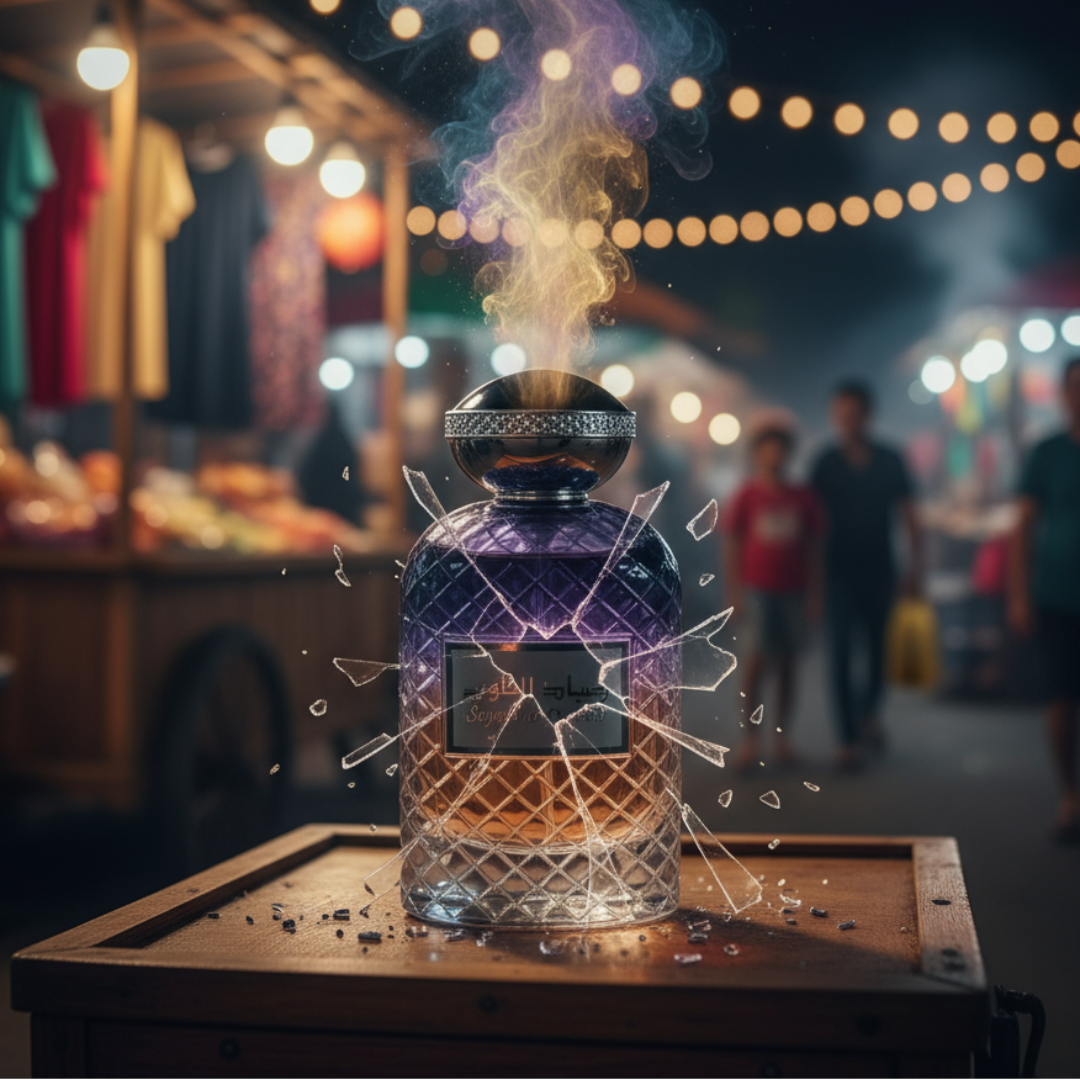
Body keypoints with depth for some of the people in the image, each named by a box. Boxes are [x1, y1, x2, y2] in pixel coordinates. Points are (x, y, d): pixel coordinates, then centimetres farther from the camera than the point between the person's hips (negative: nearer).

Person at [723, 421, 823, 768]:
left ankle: (781, 737, 14)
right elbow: (731, 546, -1)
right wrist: (734, 593, -5)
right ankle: (750, 740, -1)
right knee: (754, 663, -7)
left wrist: (814, 593, 5)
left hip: (792, 591, 3)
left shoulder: (802, 498, 4)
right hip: (756, 591, -3)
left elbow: (813, 548, 8)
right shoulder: (746, 497, -4)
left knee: (787, 663, 6)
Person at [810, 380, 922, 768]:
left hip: (879, 571, 2)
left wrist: (915, 568, -2)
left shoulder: (889, 462, 1)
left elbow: (908, 517, 4)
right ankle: (848, 739, -5)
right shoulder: (825, 464, -1)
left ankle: (869, 712, 38)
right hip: (840, 572, -2)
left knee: (878, 649, 11)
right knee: (841, 653, -7)